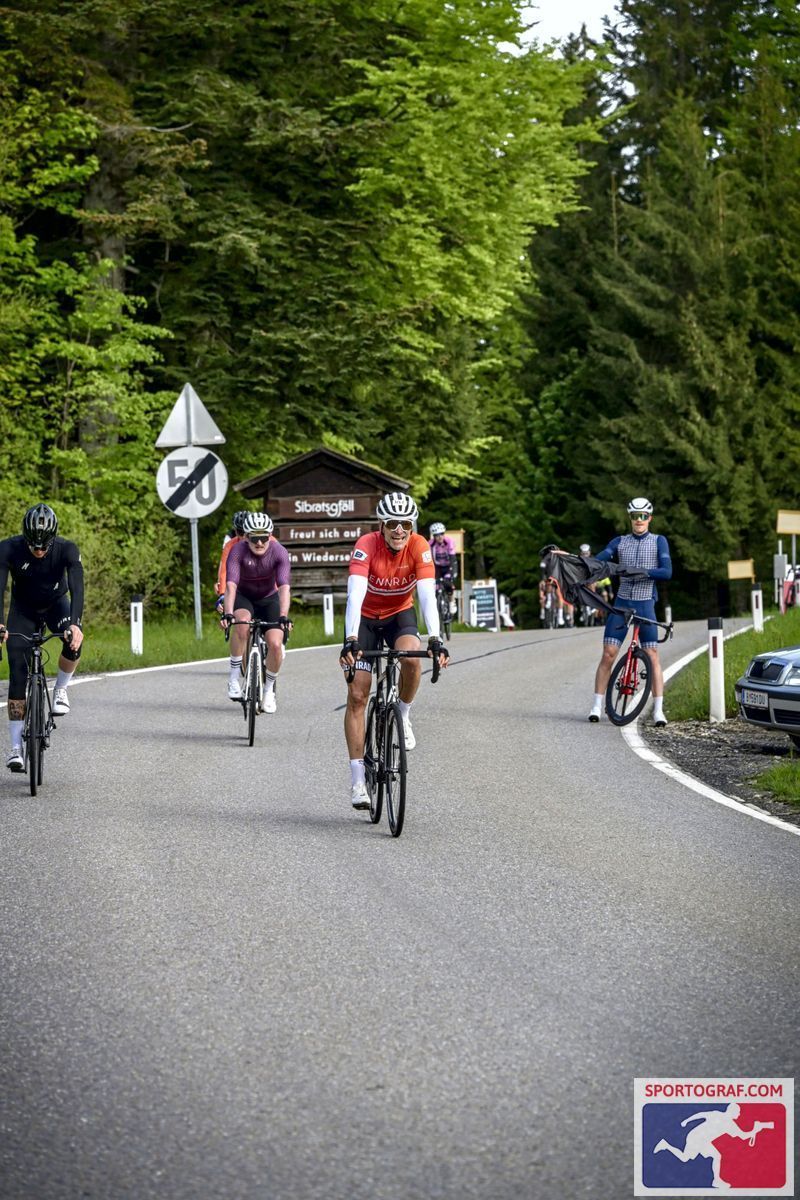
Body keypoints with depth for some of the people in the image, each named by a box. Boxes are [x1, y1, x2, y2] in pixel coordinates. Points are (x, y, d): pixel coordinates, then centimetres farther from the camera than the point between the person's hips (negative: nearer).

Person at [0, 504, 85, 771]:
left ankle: (61, 689, -5)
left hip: (56, 603, 0)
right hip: (23, 609, 0)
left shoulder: (67, 550, -28)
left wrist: (75, 624, -54)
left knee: (74, 642, -34)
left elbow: (77, 588, -37)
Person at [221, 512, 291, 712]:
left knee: (275, 644, -17)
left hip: (269, 599, 1)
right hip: (244, 597, -1)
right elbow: (231, 585, -37)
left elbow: (284, 587, -36)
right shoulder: (238, 551, -27)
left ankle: (269, 689, 9)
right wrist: (227, 613, -52)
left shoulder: (279, 552, -26)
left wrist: (284, 616, -50)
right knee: (242, 622, -35)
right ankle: (235, 675, -20)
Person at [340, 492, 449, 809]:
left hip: (399, 614, 1)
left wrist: (435, 639, -45)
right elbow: (355, 594, -40)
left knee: (411, 657, -32)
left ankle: (403, 718, -3)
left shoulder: (419, 547, -23)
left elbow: (427, 595, -32)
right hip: (366, 617, -1)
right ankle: (357, 779, -4)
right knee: (357, 696, -8)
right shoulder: (367, 545, -29)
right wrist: (350, 640, -53)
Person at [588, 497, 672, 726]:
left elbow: (667, 572, -8)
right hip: (622, 603, 1)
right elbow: (597, 561, -4)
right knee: (608, 654, -5)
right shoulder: (619, 542, 8)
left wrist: (645, 572, -25)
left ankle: (658, 710, -4)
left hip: (645, 605, -1)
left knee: (652, 656, -6)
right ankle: (597, 705, 0)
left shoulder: (659, 541, 4)